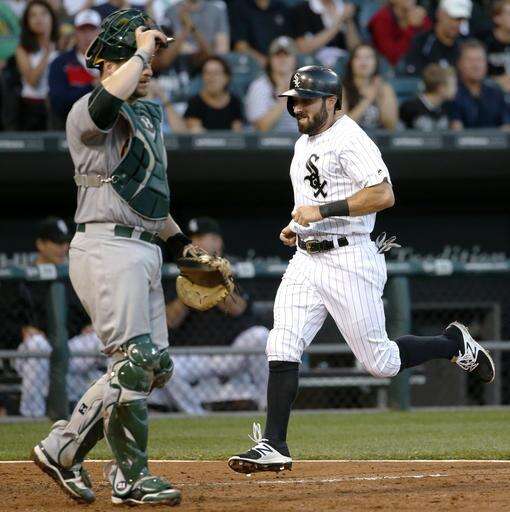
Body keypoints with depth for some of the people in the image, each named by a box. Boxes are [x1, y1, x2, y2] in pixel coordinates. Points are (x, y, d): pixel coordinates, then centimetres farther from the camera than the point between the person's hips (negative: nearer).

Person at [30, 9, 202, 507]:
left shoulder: (147, 115, 21)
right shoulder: (88, 113, -8)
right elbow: (108, 98, -35)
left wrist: (181, 241, 21)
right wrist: (142, 49, -21)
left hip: (145, 251, 10)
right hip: (108, 247, -10)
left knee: (156, 366, 8)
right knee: (134, 363, -12)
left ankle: (63, 448, 13)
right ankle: (131, 479, -5)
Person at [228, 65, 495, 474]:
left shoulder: (350, 140, -12)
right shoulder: (304, 144, 18)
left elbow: (384, 195, -22)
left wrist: (323, 211, -22)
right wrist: (298, 226, 13)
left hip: (349, 260, -8)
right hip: (306, 260, 8)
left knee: (379, 361, -3)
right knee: (282, 349, -6)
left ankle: (456, 344, 21)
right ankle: (273, 445, -6)